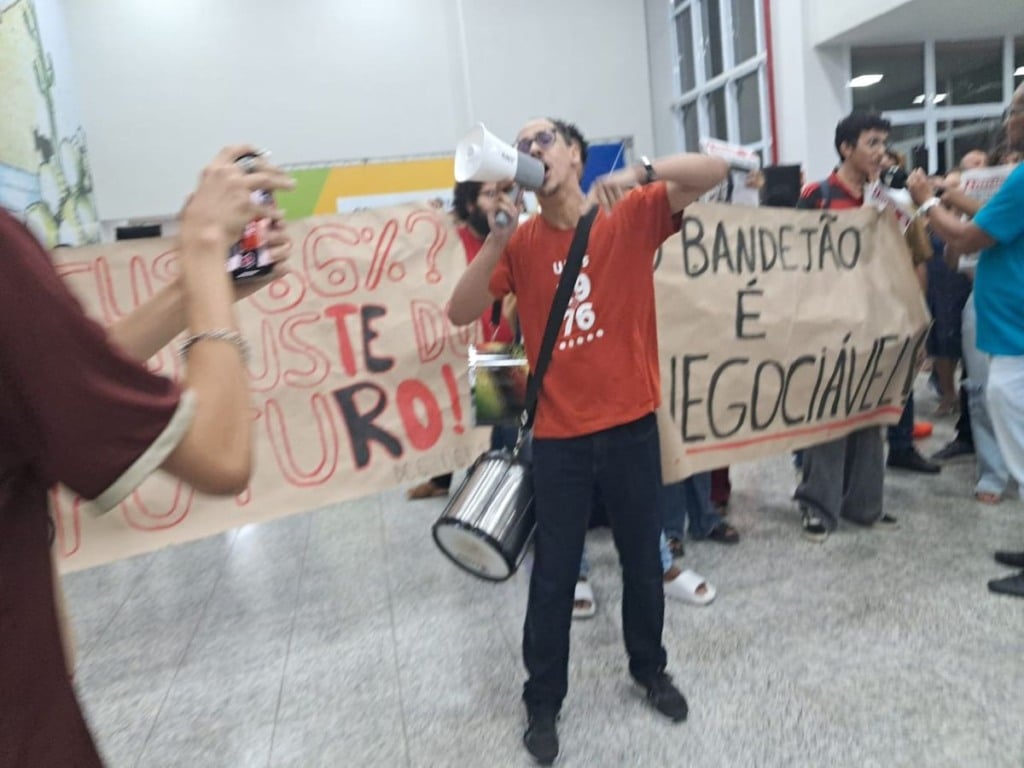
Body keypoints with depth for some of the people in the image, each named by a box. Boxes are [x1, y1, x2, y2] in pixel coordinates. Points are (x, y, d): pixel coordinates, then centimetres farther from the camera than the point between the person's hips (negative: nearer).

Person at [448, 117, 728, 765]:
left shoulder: (633, 215, -1)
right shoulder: (521, 243, 2)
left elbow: (714, 171, -10)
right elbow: (461, 313, -6)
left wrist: (638, 173, -25)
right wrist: (497, 239, -18)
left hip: (631, 424, 0)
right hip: (559, 434, 0)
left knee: (644, 560, 17)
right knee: (554, 574, 9)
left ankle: (650, 669, 43)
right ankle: (543, 702, 29)